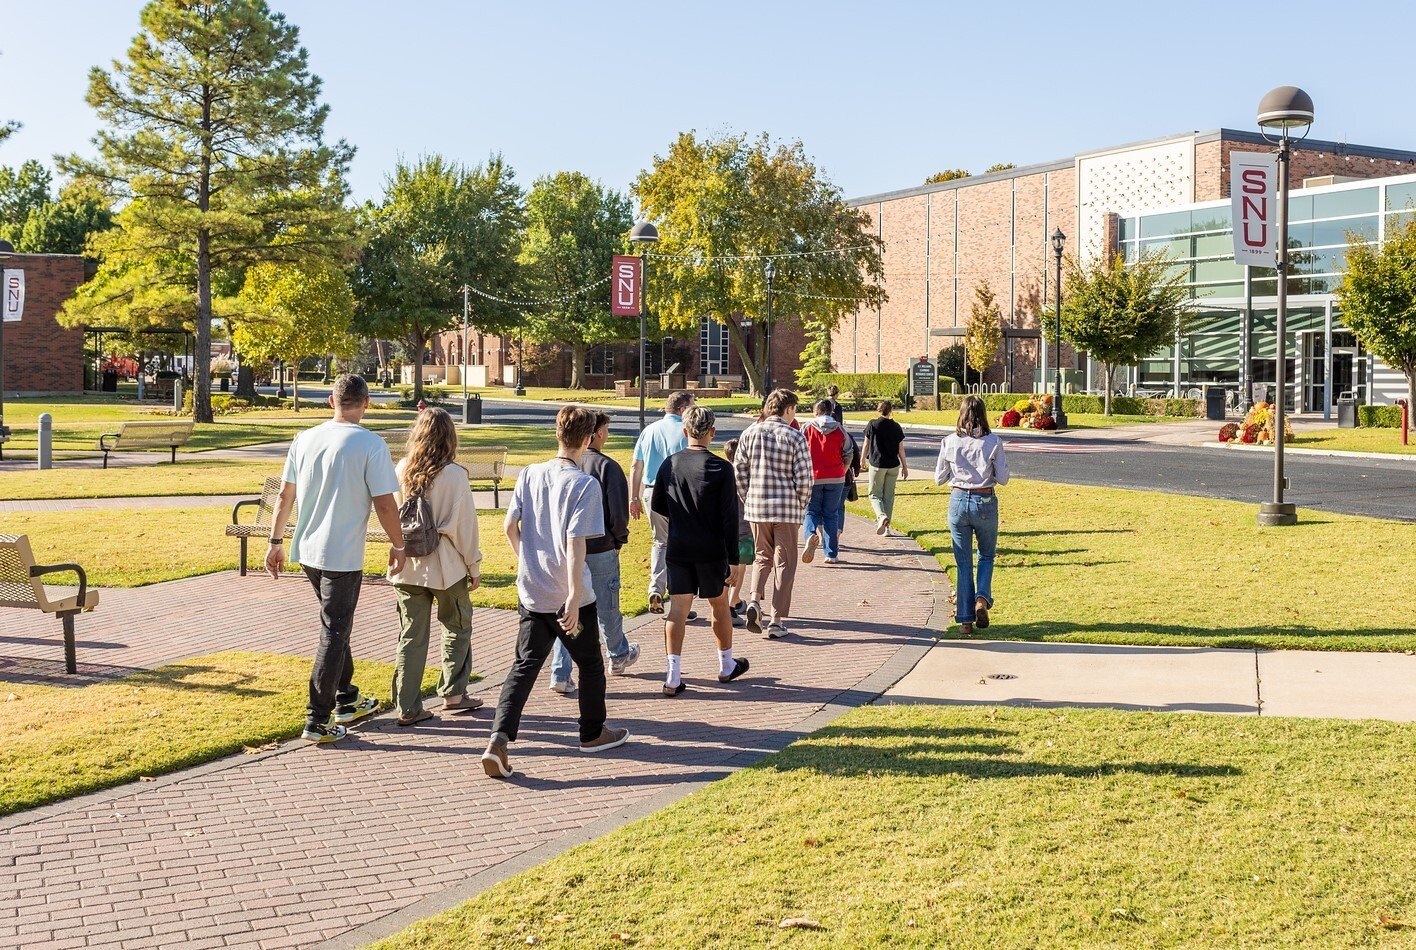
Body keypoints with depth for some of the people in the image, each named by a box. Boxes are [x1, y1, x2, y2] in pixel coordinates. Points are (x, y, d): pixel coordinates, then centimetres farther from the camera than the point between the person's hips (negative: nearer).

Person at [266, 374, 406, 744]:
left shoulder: (304, 439, 4)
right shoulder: (371, 445, -12)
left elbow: (285, 496, 8)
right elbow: (384, 504, -14)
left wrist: (276, 542, 17)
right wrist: (397, 545, 0)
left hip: (306, 551, 6)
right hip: (343, 555, -6)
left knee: (336, 626, 22)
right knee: (334, 633, 1)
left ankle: (347, 700, 34)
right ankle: (317, 721, 2)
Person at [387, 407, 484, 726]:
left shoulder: (402, 470, -2)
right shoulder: (454, 475, -13)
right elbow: (465, 524, -9)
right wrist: (474, 567, 2)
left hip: (407, 566, 4)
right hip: (445, 567, -3)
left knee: (411, 636, 8)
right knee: (457, 627, 17)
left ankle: (408, 707, 9)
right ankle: (453, 693, 23)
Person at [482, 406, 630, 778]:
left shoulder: (529, 474, 2)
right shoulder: (585, 485, -14)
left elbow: (510, 527, 4)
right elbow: (575, 543, -20)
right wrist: (574, 599, -19)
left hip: (531, 592, 4)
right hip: (570, 596, -4)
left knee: (524, 666, 7)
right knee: (590, 664, 16)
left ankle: (499, 739, -10)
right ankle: (593, 733, 32)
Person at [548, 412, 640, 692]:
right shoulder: (608, 467, -13)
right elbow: (618, 511, -12)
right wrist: (619, 540, 5)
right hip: (600, 551, -3)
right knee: (607, 609, 16)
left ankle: (560, 673, 1)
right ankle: (619, 656, 39)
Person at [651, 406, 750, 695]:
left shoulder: (669, 464, -1)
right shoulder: (721, 469, -11)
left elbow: (656, 507, 9)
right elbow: (729, 518, -11)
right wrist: (733, 559, -6)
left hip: (678, 549, 2)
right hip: (711, 551, -2)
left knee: (677, 609, 3)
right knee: (720, 606, 15)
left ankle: (673, 676, -4)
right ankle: (726, 666, 30)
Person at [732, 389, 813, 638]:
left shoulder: (750, 433, 3)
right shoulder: (794, 437, -8)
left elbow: (738, 470, 3)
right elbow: (804, 477, -10)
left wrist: (747, 500, 13)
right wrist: (801, 506, 4)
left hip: (756, 507, 3)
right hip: (787, 509, -3)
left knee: (762, 557, 20)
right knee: (784, 563, 6)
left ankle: (755, 601, -3)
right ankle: (777, 622, 6)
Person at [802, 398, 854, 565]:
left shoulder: (807, 428, -3)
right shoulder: (840, 430, 1)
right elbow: (849, 455, 5)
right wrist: (842, 473, 18)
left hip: (812, 478, -1)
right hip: (836, 479, 1)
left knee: (812, 511, 11)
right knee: (831, 514, 9)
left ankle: (811, 535, -21)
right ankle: (832, 554, 7)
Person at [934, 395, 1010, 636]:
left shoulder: (949, 442, -4)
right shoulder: (993, 442, -7)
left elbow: (939, 478, 3)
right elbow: (1003, 478, -4)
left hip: (958, 501, 1)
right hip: (985, 502, -1)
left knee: (963, 562, 9)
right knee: (986, 555, 20)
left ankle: (965, 620, 9)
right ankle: (982, 598, -5)